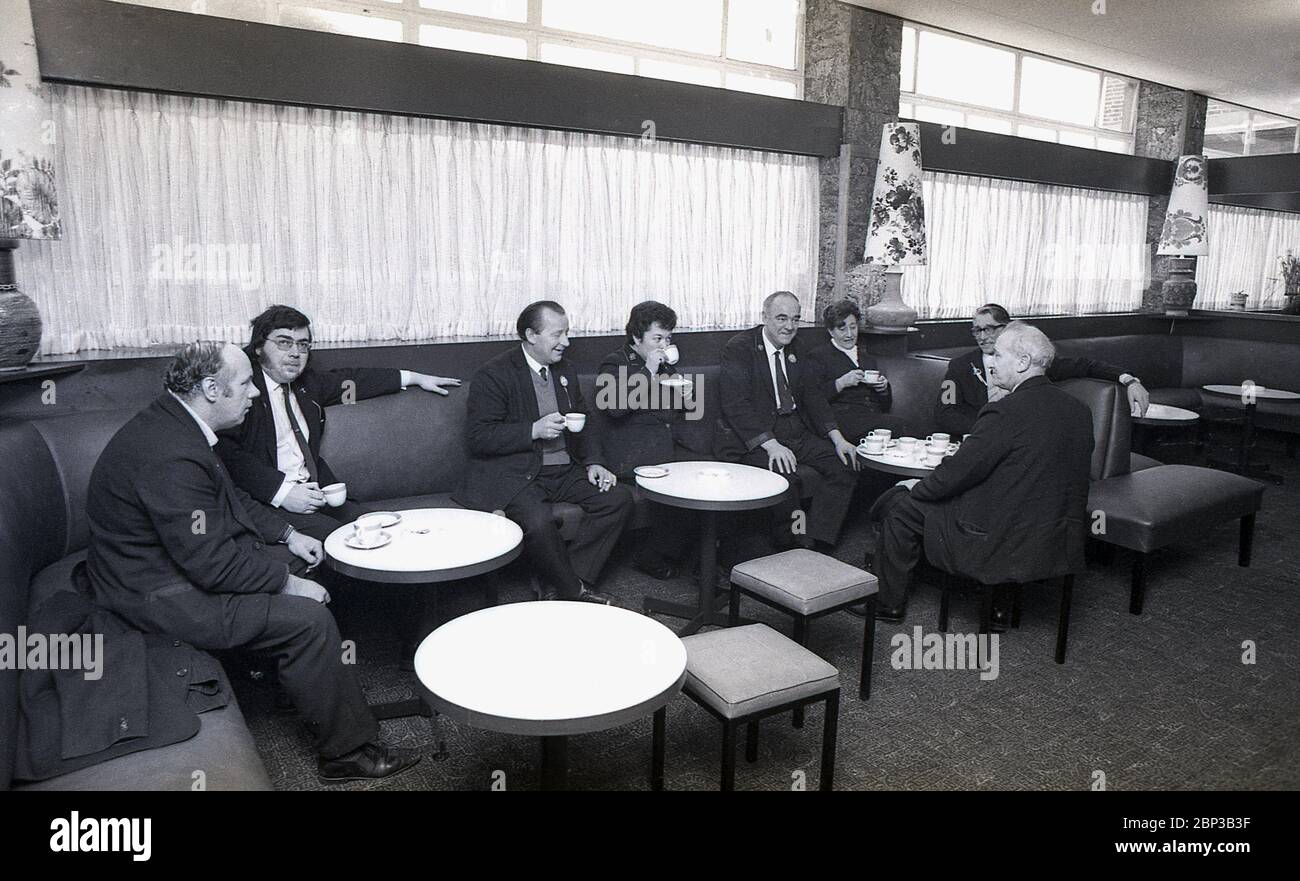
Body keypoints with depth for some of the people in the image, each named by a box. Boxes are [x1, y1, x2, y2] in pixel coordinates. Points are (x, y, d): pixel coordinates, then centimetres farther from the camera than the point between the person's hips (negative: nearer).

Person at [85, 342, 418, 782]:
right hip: (161, 595, -11)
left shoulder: (172, 422, 2)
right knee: (309, 618, -17)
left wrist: (287, 534, 8)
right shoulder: (172, 457, -31)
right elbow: (212, 564, -28)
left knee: (298, 561, 14)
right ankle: (347, 753, -4)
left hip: (186, 558, 11)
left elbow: (230, 496, 15)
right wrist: (287, 583, -17)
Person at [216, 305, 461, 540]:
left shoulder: (305, 383, 17)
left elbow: (351, 380, 30)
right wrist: (281, 491, -24)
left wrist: (414, 378, 33)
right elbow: (226, 451, -18)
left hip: (312, 494, 7)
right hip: (266, 501, -7)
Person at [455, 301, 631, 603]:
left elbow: (580, 423, 20)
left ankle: (558, 586, -8)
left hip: (564, 470, 7)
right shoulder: (493, 375, -9)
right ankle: (573, 591, -7)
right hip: (514, 474, -7)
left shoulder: (564, 370, 14)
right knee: (538, 522, -34)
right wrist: (534, 430, -22)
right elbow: (477, 437, -15)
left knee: (619, 498, -11)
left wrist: (593, 462, 3)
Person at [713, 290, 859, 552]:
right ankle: (790, 539, -10)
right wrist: (771, 444, -29)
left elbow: (811, 395, 12)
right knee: (783, 474, -34)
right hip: (753, 437, -7)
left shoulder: (794, 349, 14)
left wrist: (837, 438, -3)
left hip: (796, 430, 8)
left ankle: (814, 542, -13)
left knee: (845, 464, -9)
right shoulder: (739, 348, -8)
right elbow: (736, 405, -18)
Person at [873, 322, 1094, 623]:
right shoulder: (1079, 410, 4)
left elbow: (953, 474, -17)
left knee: (900, 505, 7)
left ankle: (889, 603, 23)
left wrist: (915, 488, 3)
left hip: (1005, 549, -9)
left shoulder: (1005, 413, -21)